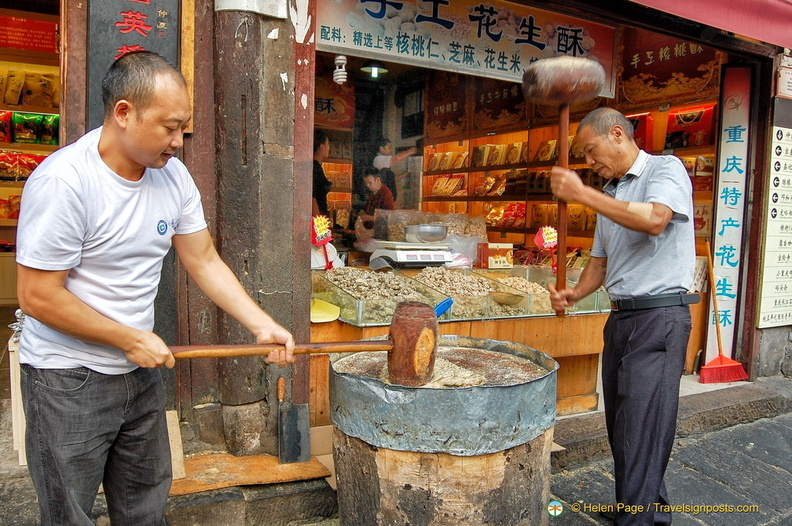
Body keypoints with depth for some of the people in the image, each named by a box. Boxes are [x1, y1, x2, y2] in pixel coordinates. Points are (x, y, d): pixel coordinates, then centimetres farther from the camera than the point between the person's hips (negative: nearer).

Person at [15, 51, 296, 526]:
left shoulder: (173, 175, -2)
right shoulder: (63, 181, -22)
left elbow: (205, 262, 1)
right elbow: (38, 296, -20)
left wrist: (264, 326, -7)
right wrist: (132, 339, -14)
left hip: (142, 371, 6)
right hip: (69, 379, -5)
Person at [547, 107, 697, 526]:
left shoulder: (666, 169, -5)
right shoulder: (609, 193, 17)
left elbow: (655, 220, -27)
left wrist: (582, 194, -22)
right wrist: (574, 293, 0)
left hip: (659, 315, -8)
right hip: (620, 316, 8)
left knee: (642, 427, -9)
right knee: (620, 424, 13)